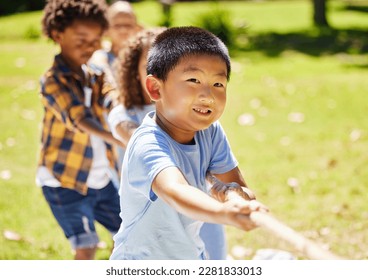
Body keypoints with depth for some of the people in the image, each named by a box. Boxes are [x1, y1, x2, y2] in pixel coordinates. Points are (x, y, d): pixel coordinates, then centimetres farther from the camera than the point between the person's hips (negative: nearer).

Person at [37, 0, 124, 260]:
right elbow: (82, 121, -35)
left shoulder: (95, 74, 5)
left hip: (101, 178, 7)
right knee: (86, 248, -12)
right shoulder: (54, 81, -19)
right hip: (65, 181, -7)